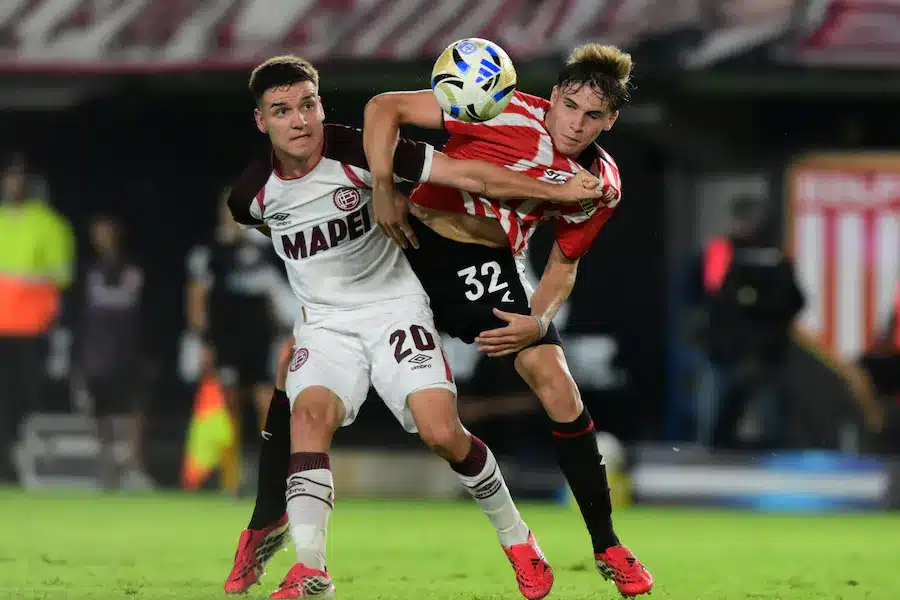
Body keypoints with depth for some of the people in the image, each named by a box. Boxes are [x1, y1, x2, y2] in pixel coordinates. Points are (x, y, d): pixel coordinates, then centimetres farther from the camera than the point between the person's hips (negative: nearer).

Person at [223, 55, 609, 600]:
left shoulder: (358, 152, -16)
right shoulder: (254, 193, -6)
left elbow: (467, 176, -16)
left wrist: (558, 191, -17)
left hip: (394, 305, -2)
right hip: (326, 324, 2)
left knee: (442, 432, -17)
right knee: (310, 412, -27)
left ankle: (517, 539, 8)